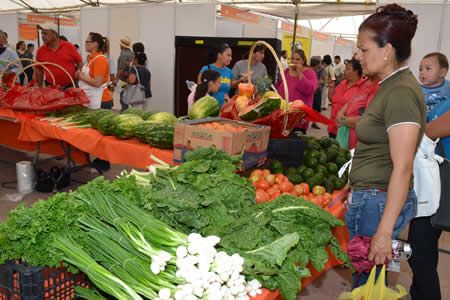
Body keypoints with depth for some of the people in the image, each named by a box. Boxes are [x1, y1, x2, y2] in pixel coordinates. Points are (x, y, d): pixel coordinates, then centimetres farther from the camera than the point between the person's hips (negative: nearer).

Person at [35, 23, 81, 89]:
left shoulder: (69, 46, -2)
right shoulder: (41, 51, 3)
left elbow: (80, 62, 5)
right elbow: (38, 70, 10)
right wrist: (40, 88, 10)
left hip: (71, 86, -1)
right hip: (51, 88, 1)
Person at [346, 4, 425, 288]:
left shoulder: (401, 92, -20)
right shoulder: (390, 86, 10)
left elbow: (403, 168, -22)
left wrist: (384, 231, -21)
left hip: (380, 202, -9)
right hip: (370, 197, 9)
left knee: (366, 282, 6)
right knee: (366, 277, 20)